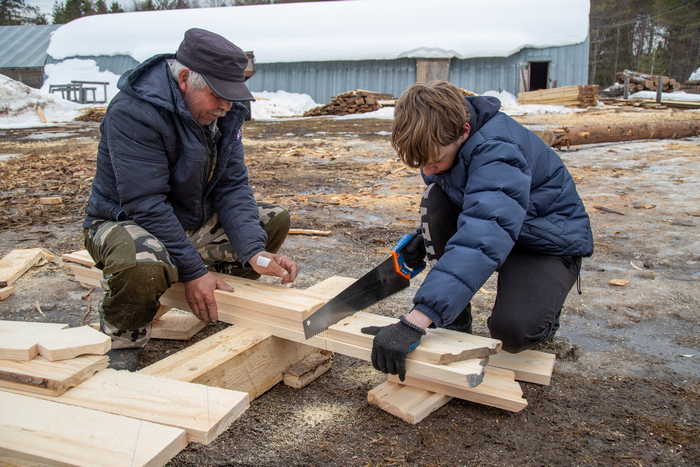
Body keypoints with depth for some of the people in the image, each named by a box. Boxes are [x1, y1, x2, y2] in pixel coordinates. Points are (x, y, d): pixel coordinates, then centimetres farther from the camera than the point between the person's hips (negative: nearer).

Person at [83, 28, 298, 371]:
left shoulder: (223, 111, -4)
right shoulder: (133, 112, -27)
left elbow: (232, 185, -8)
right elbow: (146, 204, -30)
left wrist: (254, 253, -22)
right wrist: (193, 271, -28)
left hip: (193, 220, 7)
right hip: (127, 221, -7)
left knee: (274, 220, 0)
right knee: (144, 265, -41)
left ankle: (223, 301, 11)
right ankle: (122, 341, -9)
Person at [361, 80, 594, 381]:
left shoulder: (497, 151, -35)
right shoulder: (440, 140, -11)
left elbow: (483, 240, -51)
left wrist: (413, 323, -59)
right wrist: (427, 235, -12)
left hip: (551, 240, -7)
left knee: (511, 331, -31)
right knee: (435, 198, -21)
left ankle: (540, 309, 9)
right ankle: (454, 324, -8)